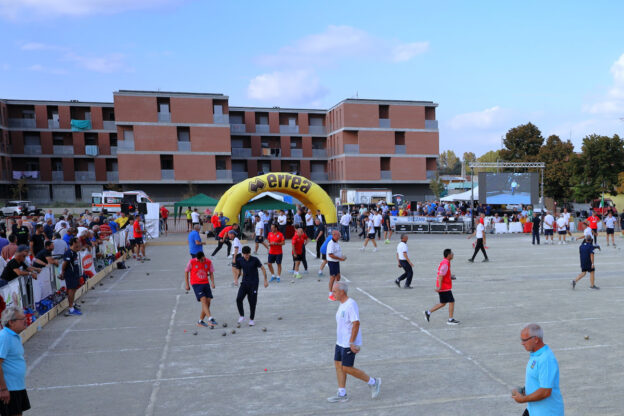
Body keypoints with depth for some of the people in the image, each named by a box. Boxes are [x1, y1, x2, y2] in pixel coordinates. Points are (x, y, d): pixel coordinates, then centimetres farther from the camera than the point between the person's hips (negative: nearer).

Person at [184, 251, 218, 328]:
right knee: (203, 300, -19)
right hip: (196, 284, -4)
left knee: (208, 302, 0)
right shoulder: (192, 262, -8)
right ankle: (210, 319, -26)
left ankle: (200, 321, 13)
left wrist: (212, 282, -6)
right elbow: (186, 272, 2)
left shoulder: (208, 262, -1)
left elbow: (211, 273, 9)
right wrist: (187, 284, 1)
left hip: (206, 283, 4)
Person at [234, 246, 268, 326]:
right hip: (244, 283, 3)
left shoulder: (255, 260, -10)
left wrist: (265, 280, -1)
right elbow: (238, 270, 15)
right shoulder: (239, 260, -1)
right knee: (239, 299, -15)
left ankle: (251, 319, 17)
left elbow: (263, 269, -2)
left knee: (252, 302, 0)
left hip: (254, 283, -2)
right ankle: (241, 316, 5)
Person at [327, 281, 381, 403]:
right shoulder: (342, 304, 11)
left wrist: (352, 342, -25)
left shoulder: (351, 304, -20)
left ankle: (373, 382, 11)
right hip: (340, 342, 9)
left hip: (349, 344, -9)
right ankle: (342, 395, 18)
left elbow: (356, 323, -25)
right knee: (338, 365, 9)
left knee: (347, 368, -4)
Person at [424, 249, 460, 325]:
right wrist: (439, 286, -27)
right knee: (451, 301, -1)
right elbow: (440, 276, -24)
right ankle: (450, 319, 6)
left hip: (442, 287, 10)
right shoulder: (445, 263, -18)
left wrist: (450, 276, 14)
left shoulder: (444, 262, 13)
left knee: (443, 303, 13)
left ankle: (428, 312, 12)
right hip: (445, 288, -10)